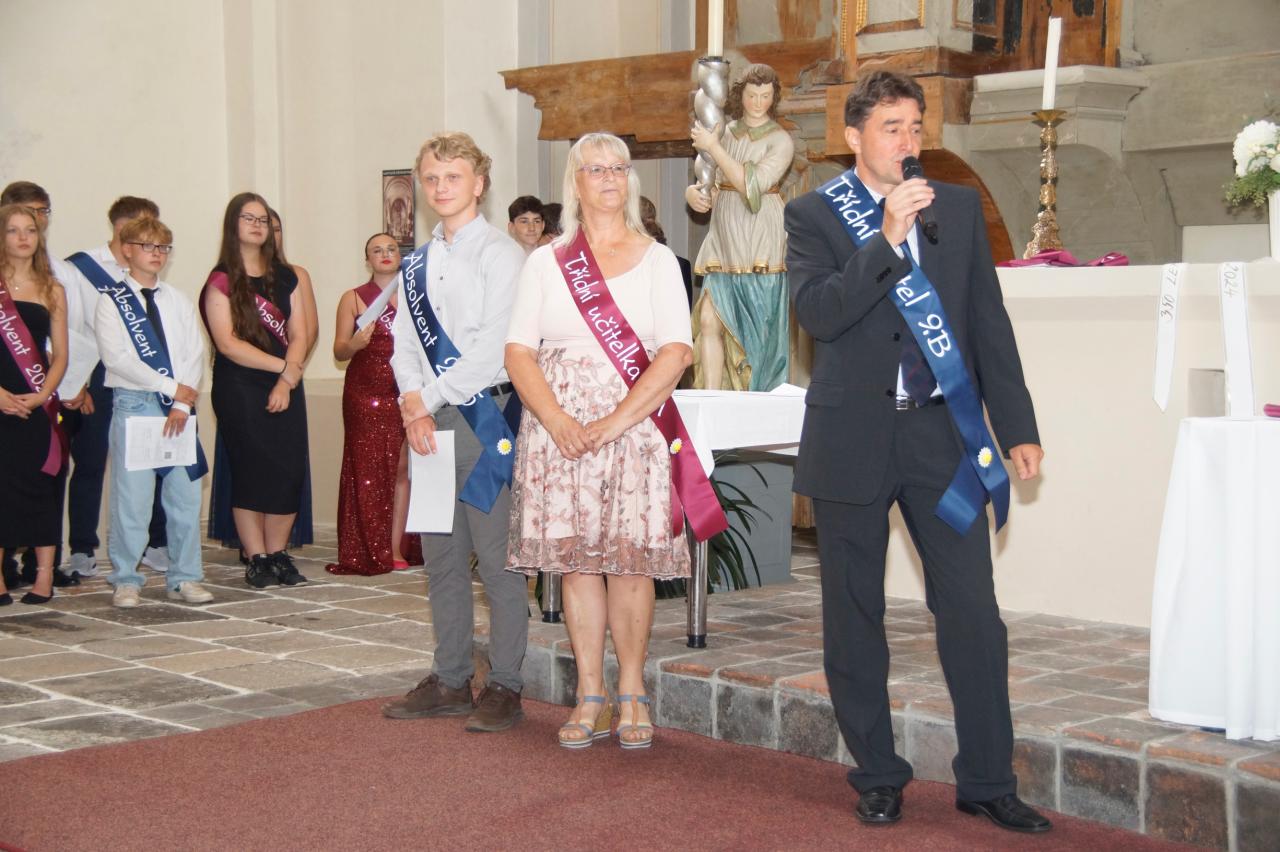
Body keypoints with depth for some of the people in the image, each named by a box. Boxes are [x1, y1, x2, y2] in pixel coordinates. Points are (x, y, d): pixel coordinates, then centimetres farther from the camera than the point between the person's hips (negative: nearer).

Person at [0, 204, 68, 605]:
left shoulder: (52, 290, 10)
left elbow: (60, 354, 8)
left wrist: (41, 395, -8)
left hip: (38, 405, 2)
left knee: (41, 484, 2)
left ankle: (44, 576, 5)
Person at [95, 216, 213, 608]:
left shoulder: (179, 301, 12)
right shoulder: (111, 302, 1)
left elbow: (195, 354, 5)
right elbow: (117, 357, -10)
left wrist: (182, 404, -9)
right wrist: (171, 387, -13)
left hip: (179, 408, 4)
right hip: (133, 404, -4)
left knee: (185, 495, 5)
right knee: (131, 495, -4)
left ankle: (184, 578, 13)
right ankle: (126, 580, 6)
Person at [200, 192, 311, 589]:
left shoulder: (286, 277, 14)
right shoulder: (221, 282, 0)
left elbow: (299, 335, 7)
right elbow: (228, 343, -9)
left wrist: (287, 380, -8)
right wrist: (282, 365, -9)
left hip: (285, 388, 4)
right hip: (239, 389, -4)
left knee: (289, 472, -2)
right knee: (251, 471, -5)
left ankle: (278, 554, 9)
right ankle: (257, 559, 2)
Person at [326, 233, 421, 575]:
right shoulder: (353, 299, 8)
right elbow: (339, 351, 3)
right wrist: (356, 342, -18)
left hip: (407, 392, 2)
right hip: (366, 393, -2)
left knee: (402, 468, -3)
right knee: (368, 470, -5)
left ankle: (396, 549, 1)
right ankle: (371, 553, -1)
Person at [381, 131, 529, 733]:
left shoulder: (499, 254, -5)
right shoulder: (416, 266, 17)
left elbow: (495, 344, -14)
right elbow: (404, 343, 13)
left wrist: (430, 399, -13)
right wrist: (412, 404, -5)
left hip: (485, 417, -7)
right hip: (428, 421, 7)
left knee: (496, 557, -4)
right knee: (441, 556, 11)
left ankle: (505, 686, 3)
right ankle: (450, 680, 19)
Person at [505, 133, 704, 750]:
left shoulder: (656, 259, 7)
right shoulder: (546, 261, 11)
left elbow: (676, 352, -4)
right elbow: (518, 352, 5)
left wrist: (613, 422, -13)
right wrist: (557, 420, -11)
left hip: (634, 422, -1)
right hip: (558, 427, 2)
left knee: (630, 554, -4)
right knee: (574, 557, 2)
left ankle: (631, 693, 7)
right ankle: (590, 695, 9)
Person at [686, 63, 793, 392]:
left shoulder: (781, 140, -2)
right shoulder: (726, 133, 12)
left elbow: (752, 184, -15)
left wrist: (713, 147, -14)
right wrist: (692, 192, -7)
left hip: (760, 244, -4)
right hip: (723, 240, 4)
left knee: (756, 331, -2)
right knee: (709, 320, -8)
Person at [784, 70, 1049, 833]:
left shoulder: (960, 208, 9)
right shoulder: (815, 214, 0)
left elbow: (990, 324, 9)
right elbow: (816, 312, -16)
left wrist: (1019, 428, 6)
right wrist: (886, 240, -22)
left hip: (942, 433, 2)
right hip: (853, 440, -1)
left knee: (974, 612, -1)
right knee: (855, 617, 7)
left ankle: (987, 782, 10)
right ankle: (878, 776, 22)